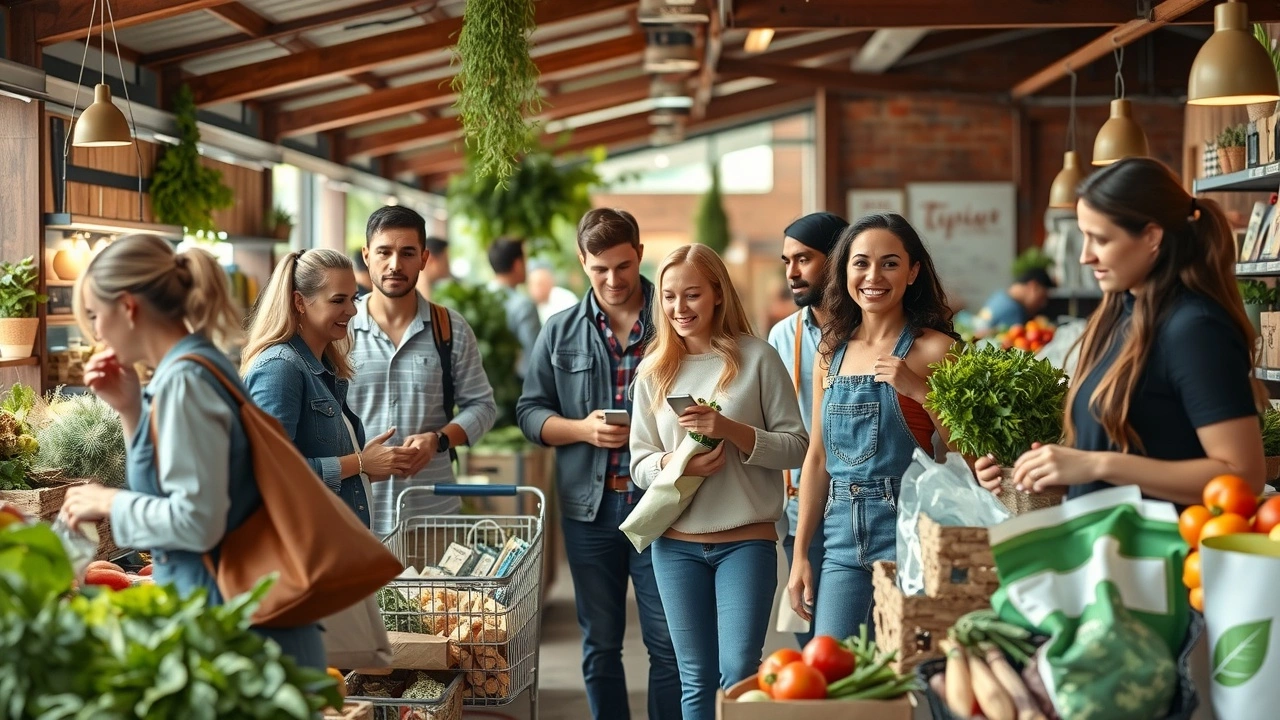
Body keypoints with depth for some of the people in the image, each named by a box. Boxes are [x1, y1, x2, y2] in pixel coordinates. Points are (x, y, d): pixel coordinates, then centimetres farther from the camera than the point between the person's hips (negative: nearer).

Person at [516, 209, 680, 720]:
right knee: (600, 645, 11)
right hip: (589, 507, 3)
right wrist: (582, 429, -8)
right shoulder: (560, 332, 8)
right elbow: (531, 413, 10)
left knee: (669, 645, 0)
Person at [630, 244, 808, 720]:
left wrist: (731, 429, -19)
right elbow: (638, 464, 7)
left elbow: (796, 446, -4)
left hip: (747, 539, -3)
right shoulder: (654, 371, 7)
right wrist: (675, 464, -15)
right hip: (676, 542, 3)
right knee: (695, 680, 9)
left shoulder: (757, 358, -3)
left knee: (738, 673, -9)